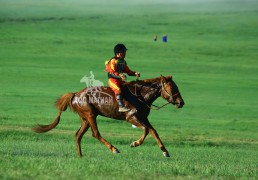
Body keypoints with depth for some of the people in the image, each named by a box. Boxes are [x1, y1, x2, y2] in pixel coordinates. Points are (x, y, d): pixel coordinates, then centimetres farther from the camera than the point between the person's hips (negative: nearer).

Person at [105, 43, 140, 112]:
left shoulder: (123, 62, 16)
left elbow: (128, 71, 18)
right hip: (113, 79, -9)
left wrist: (135, 73, 1)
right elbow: (112, 72, -18)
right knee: (118, 89, -33)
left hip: (120, 80, 9)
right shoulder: (113, 61, -10)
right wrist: (119, 75, -34)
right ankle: (121, 106, -42)